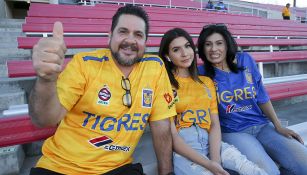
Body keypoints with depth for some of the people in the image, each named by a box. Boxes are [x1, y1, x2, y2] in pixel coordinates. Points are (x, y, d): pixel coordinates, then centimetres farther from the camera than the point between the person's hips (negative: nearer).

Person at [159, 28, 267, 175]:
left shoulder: (207, 82, 16)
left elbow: (215, 124, 6)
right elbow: (171, 135, -8)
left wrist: (215, 159, -10)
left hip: (211, 143, 4)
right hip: (182, 151, -3)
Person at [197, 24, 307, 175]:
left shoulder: (245, 61, 2)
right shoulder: (202, 73, -7)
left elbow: (262, 97, 8)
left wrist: (278, 127, 6)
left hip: (262, 126, 4)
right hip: (232, 132, -4)